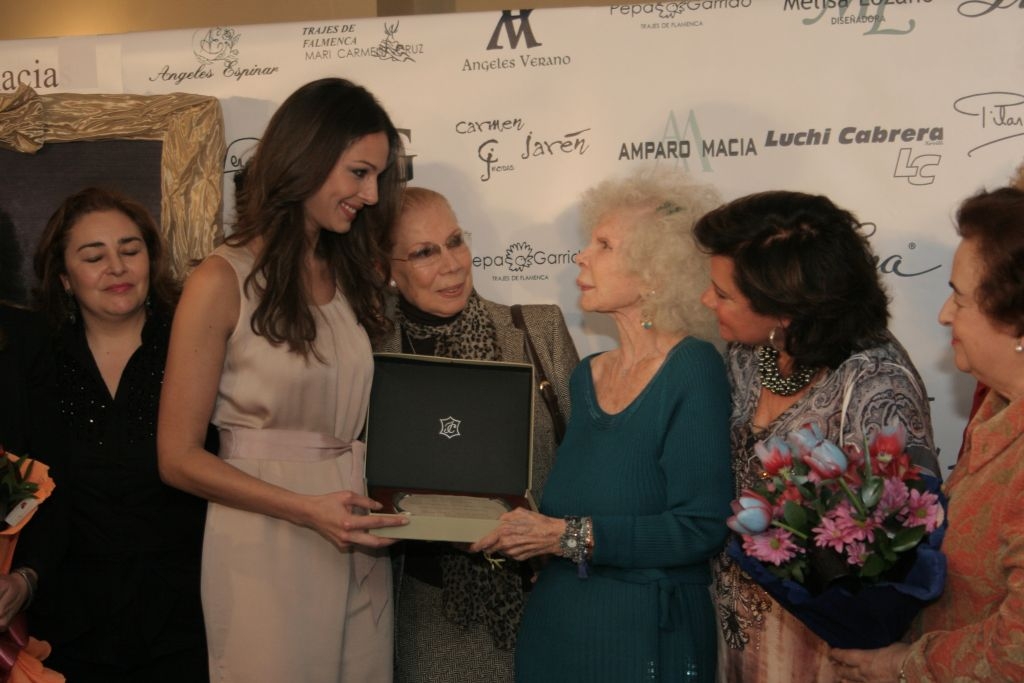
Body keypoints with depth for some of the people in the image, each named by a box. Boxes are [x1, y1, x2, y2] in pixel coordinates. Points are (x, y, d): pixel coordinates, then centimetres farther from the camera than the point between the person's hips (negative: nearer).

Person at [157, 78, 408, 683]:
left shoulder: (350, 275, 8)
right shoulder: (223, 282, -10)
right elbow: (179, 458, -9)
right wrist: (307, 509, -18)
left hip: (358, 542, 6)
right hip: (267, 548, -5)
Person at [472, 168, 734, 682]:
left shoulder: (692, 371, -14)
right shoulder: (587, 376, 5)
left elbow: (700, 528, -20)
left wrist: (568, 536, -20)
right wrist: (520, 528, -4)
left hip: (645, 637, -6)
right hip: (555, 621, 6)